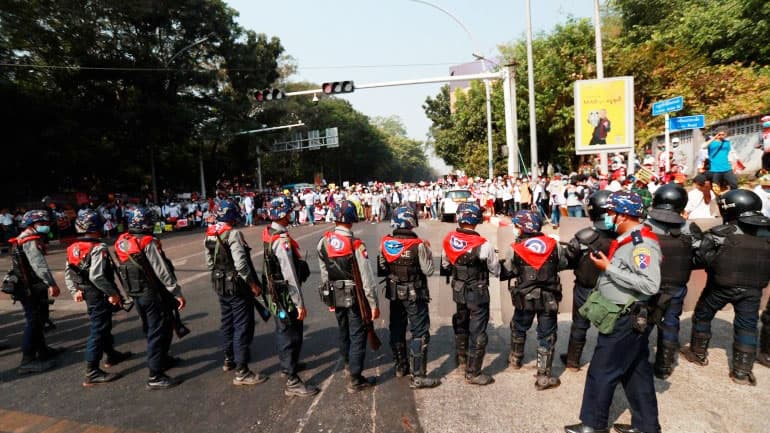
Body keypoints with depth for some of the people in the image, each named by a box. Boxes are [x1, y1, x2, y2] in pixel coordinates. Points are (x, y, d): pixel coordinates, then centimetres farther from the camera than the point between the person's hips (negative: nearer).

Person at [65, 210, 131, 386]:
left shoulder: (73, 248, 5)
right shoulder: (98, 248, -22)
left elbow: (68, 273, 10)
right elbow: (96, 276, -28)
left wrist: (75, 290, 17)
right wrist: (113, 292, -21)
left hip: (87, 293, 10)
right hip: (99, 295, -9)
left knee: (103, 325, 24)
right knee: (98, 331, -2)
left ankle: (111, 355, 42)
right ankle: (92, 373, 3)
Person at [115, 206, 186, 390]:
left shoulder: (121, 242, 4)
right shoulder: (149, 243, -20)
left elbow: (121, 270, 12)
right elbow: (163, 271, -22)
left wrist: (130, 290, 23)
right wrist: (177, 292, -18)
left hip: (135, 294, 9)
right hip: (153, 294, -8)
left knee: (150, 329, 22)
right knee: (159, 331, -2)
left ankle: (162, 359, 40)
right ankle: (155, 376, 1)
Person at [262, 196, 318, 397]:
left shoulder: (268, 233, 3)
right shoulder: (282, 240, -26)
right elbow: (290, 276, -26)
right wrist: (300, 303, -21)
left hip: (275, 292, 10)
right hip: (285, 295, -10)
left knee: (283, 331, 25)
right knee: (291, 335, -1)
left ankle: (287, 364, 44)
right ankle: (292, 382, 8)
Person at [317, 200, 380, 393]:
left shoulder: (324, 242, -7)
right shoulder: (356, 246, -23)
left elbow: (324, 273, 3)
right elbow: (367, 278, -20)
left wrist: (328, 297, 15)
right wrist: (374, 304, -10)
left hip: (335, 295, 6)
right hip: (354, 297, -6)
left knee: (343, 330, 25)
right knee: (357, 335, 7)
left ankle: (348, 363, 48)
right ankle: (355, 379, 12)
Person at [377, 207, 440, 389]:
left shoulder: (385, 243, -6)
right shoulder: (418, 245, -20)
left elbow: (380, 270, -1)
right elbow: (428, 270, -13)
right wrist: (428, 250, -1)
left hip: (394, 293, 6)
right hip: (415, 294, -5)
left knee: (397, 330, 19)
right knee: (420, 333, 4)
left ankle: (401, 367, 35)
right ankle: (418, 376, 5)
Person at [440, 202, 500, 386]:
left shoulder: (449, 239, -10)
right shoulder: (483, 245, -25)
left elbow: (445, 265, 5)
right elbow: (496, 271, -10)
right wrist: (493, 260, 10)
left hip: (458, 290, 6)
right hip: (478, 293, -6)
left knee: (461, 324, 25)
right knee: (477, 332, 7)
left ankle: (461, 358, 45)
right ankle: (473, 373, 17)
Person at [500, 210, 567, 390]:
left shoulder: (514, 249, -10)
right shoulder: (554, 245, -4)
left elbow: (505, 273, -4)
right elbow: (563, 264, 11)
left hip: (525, 298, 0)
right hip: (549, 298, 1)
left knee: (518, 329, 24)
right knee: (546, 336, 9)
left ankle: (516, 359, 43)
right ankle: (543, 377, 13)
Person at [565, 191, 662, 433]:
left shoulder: (642, 243, -20)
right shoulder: (628, 239, 9)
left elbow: (650, 285, -28)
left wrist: (609, 268, -25)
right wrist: (606, 264, 3)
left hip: (625, 321, -9)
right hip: (626, 318, 9)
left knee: (601, 373, 3)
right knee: (636, 372, 18)